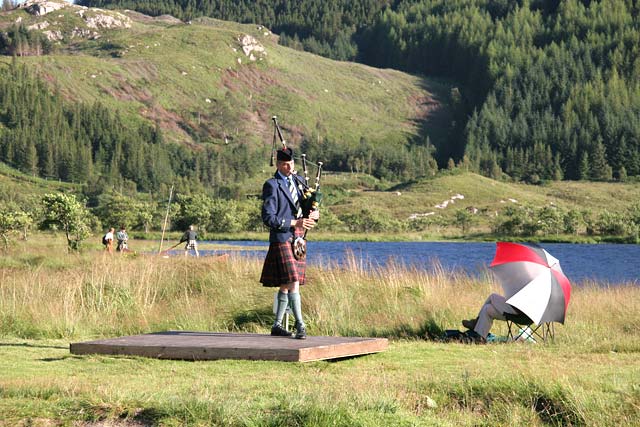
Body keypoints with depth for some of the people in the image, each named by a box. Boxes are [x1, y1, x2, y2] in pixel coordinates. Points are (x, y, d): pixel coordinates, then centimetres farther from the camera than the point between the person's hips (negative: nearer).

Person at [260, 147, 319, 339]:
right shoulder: (272, 186, -9)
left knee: (286, 285, 11)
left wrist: (314, 214, -5)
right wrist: (295, 223, -21)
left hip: (297, 240, 7)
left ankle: (277, 325, 18)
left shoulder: (298, 181, 13)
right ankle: (300, 325, -12)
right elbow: (268, 218, -15)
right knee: (292, 283, -14)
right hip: (282, 239, -7)